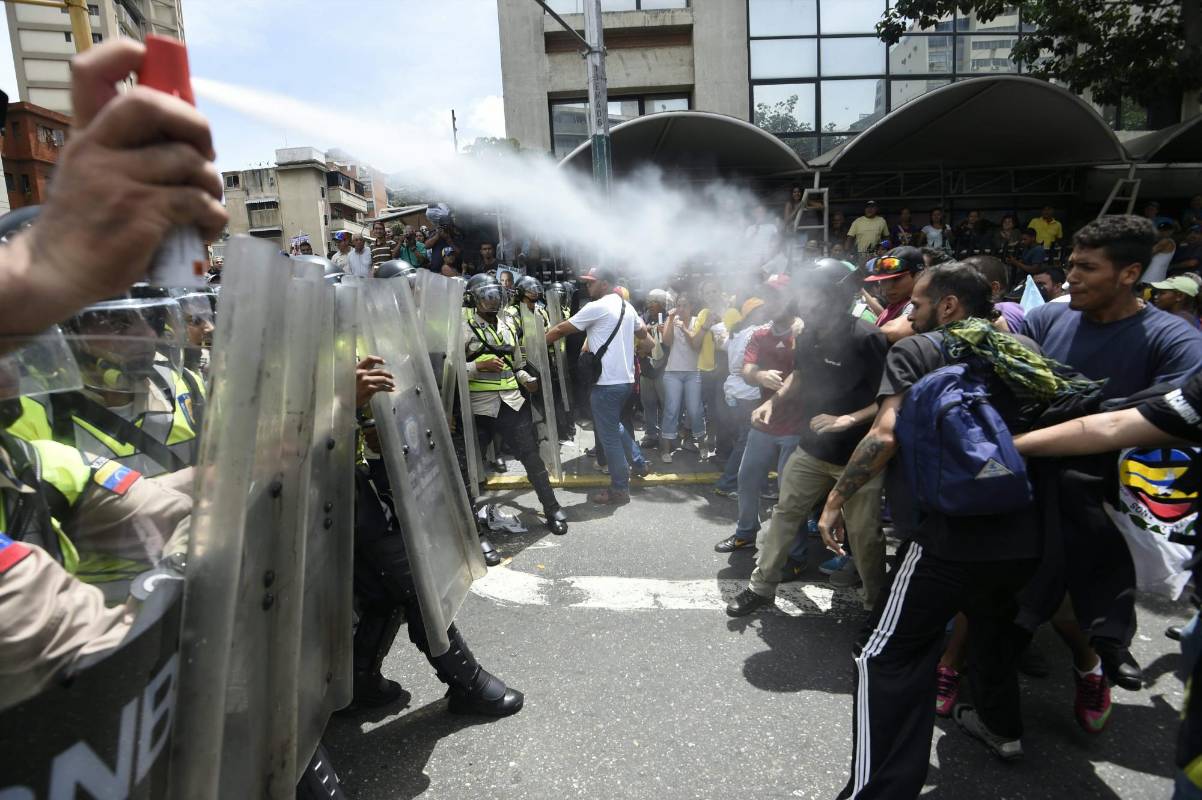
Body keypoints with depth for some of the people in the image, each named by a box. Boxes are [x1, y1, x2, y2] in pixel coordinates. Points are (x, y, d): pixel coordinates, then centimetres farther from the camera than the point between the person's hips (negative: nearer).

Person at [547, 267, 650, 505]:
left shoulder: (597, 307, -12)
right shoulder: (628, 307, 13)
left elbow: (561, 330, -7)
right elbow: (645, 336, 24)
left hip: (607, 383, -9)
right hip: (626, 379, 9)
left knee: (609, 437, 1)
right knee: (615, 426, 29)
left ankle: (619, 490, 8)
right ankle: (638, 462, 37)